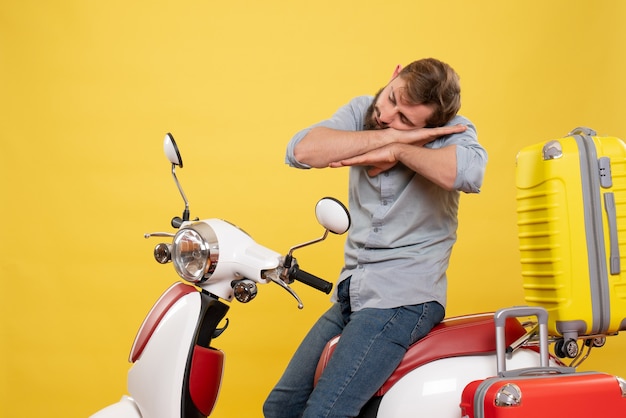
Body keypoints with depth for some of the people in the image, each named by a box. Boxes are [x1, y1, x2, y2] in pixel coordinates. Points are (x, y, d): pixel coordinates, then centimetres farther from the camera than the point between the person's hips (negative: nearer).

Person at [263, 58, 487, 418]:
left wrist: (398, 149, -22)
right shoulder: (362, 111, 3)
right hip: (350, 294, 6)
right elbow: (301, 151, -16)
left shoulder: (452, 130, -8)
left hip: (404, 300, -6)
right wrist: (388, 136, -20)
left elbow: (469, 173, -33)